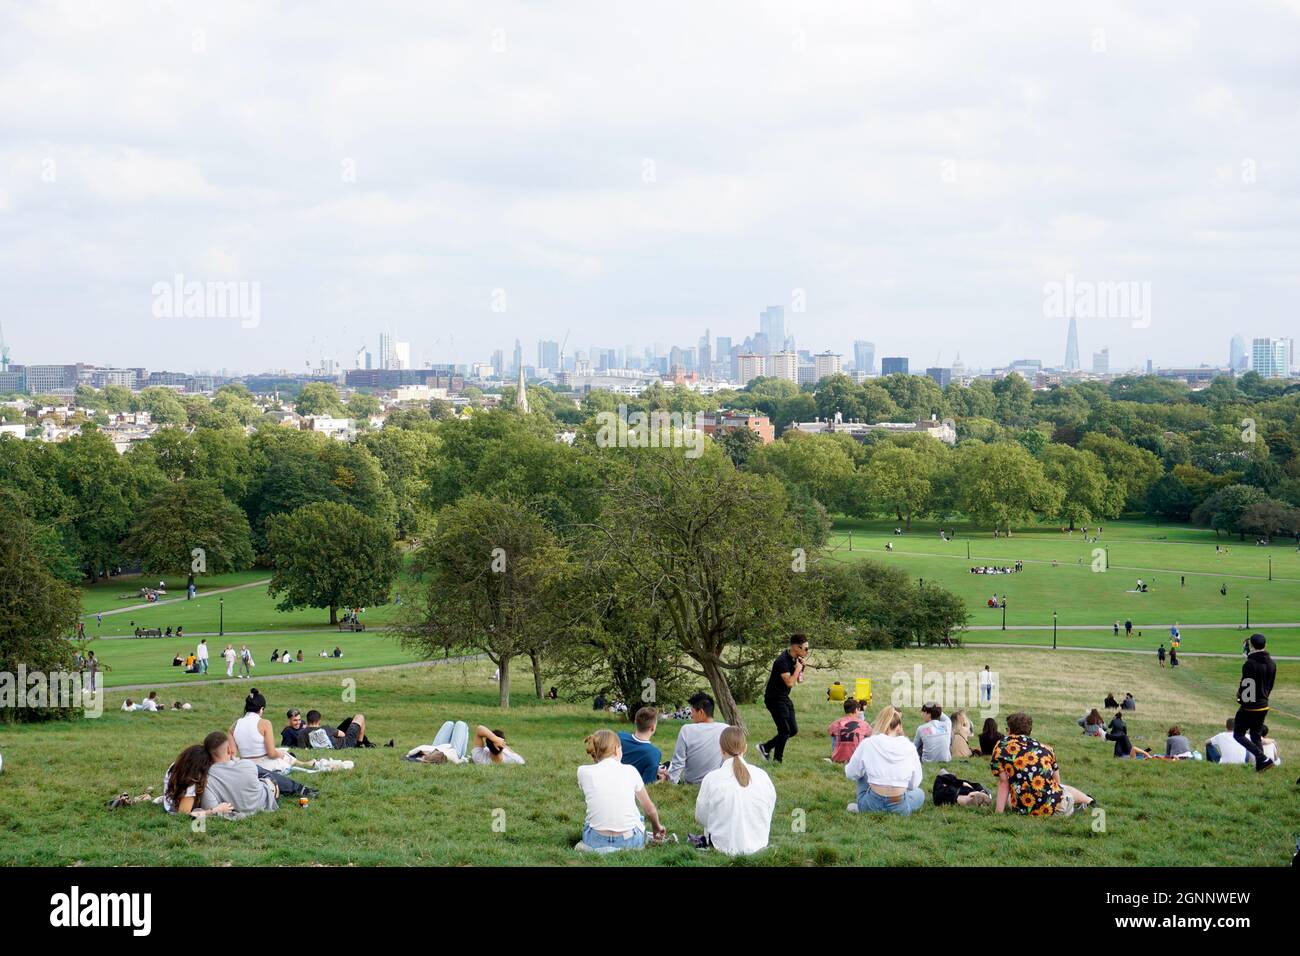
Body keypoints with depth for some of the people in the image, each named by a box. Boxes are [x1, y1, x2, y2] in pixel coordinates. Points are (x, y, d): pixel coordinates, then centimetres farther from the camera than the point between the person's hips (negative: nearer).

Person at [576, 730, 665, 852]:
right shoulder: (630, 770, -1)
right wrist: (656, 827, 30)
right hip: (631, 842, -1)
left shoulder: (583, 772, -2)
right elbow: (649, 809, 11)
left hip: (596, 842, 1)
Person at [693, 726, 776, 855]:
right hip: (758, 843, -1)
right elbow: (769, 812, 4)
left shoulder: (712, 779, -14)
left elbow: (700, 817, -1)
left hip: (725, 847, 1)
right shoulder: (762, 775, -9)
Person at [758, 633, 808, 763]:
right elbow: (789, 683, -31)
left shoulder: (794, 659, 5)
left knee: (793, 730, 8)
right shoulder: (782, 661, -23)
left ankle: (766, 747, 21)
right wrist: (798, 668, -19)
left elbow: (799, 680, 13)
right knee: (785, 730, -10)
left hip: (784, 698, 9)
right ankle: (777, 760, 2)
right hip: (774, 698, -9)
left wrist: (801, 665, -2)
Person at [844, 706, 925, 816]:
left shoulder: (867, 744, -4)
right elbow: (914, 784, 6)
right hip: (899, 808, 0)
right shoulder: (909, 747, -2)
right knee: (919, 793, 33)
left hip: (871, 805, 0)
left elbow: (851, 774, 9)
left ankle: (861, 807, 20)